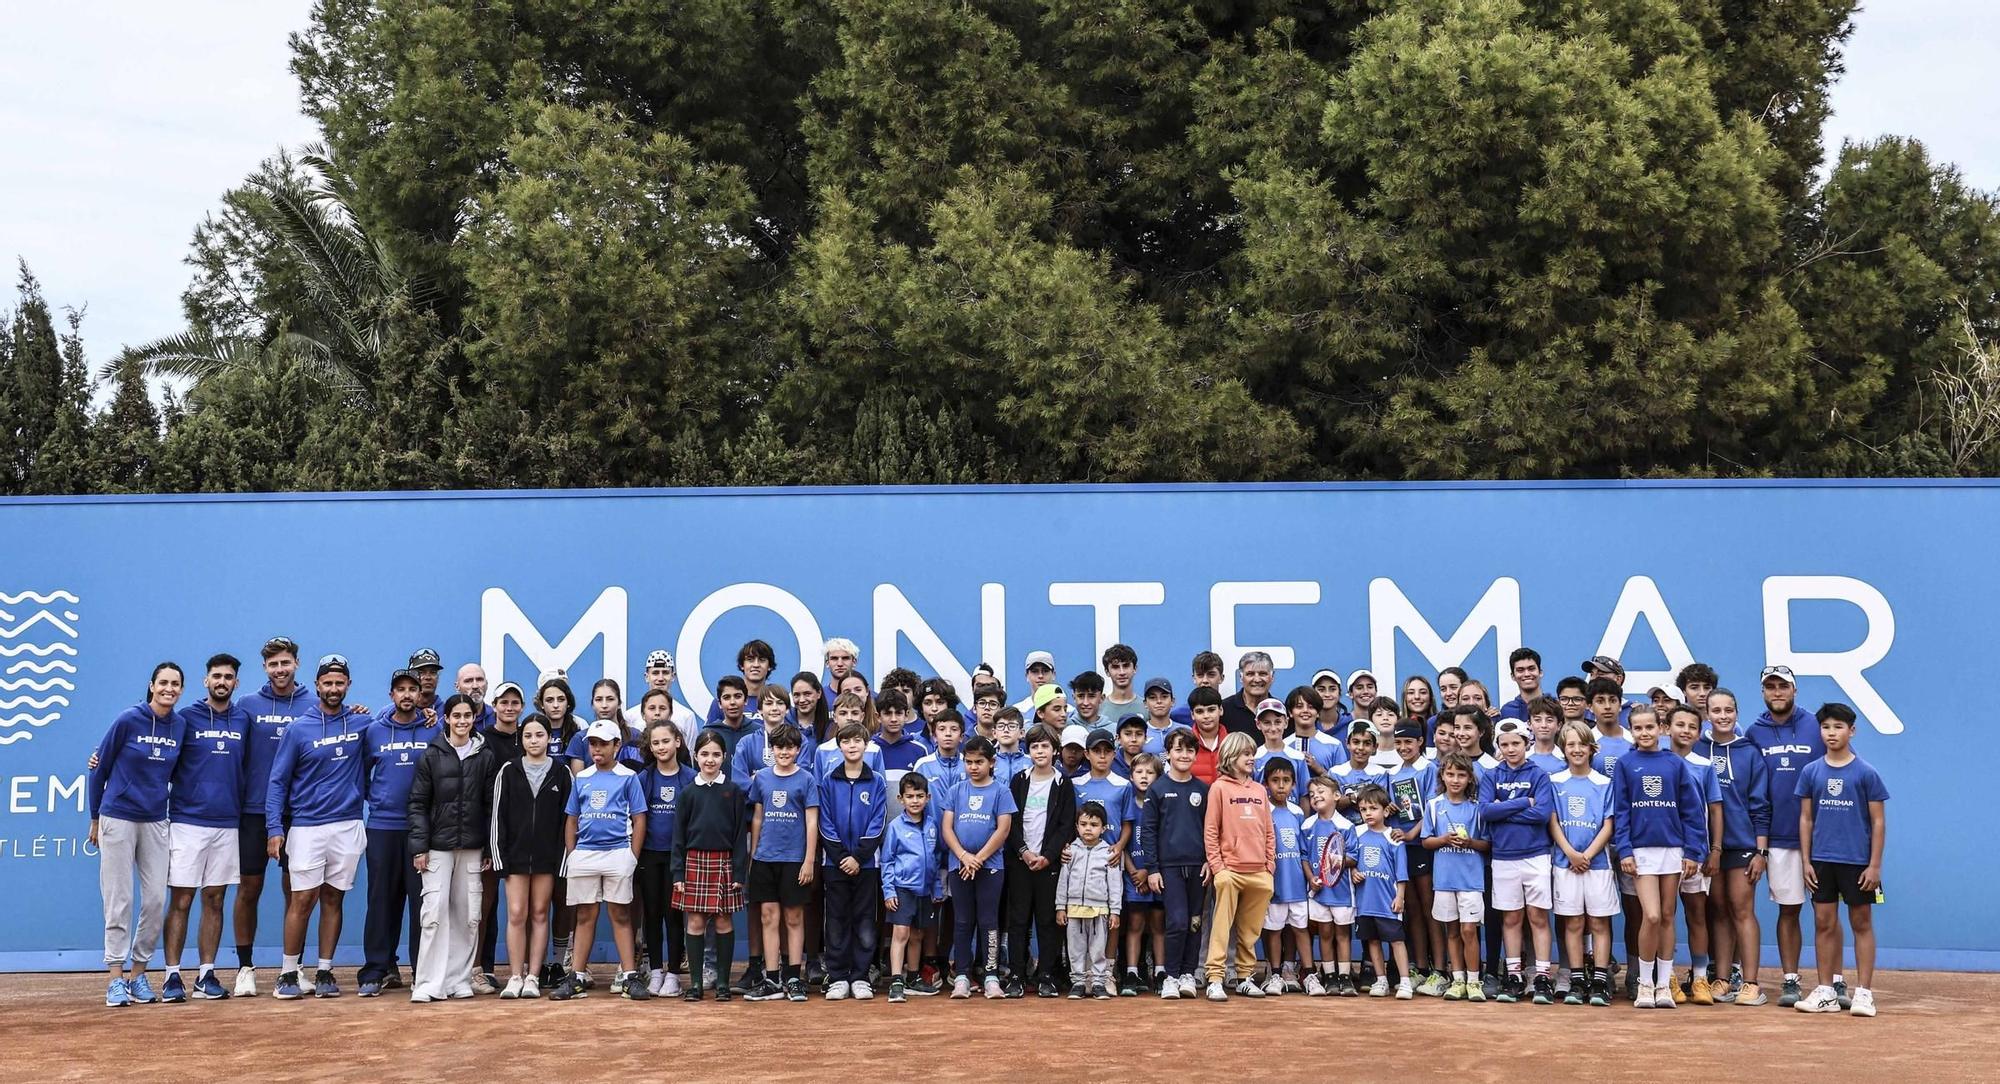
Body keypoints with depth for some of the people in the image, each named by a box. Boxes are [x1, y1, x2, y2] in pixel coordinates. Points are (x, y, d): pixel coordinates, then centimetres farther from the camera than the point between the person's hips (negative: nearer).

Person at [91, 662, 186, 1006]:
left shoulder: (181, 726, 2)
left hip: (156, 821, 4)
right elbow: (99, 768, -1)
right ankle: (116, 978, 4)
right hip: (118, 819, -4)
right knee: (119, 900, -2)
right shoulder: (128, 720, -9)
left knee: (156, 899, 1)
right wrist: (95, 819, 4)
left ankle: (138, 973, 13)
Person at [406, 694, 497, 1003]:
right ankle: (428, 983, -5)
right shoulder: (432, 756, 2)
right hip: (438, 846, -2)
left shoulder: (486, 757, 5)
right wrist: (419, 847, -8)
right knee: (434, 912, -8)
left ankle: (460, 979, 12)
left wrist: (490, 849, 2)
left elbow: (491, 806, 6)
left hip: (472, 848, 2)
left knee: (468, 916, 3)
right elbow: (418, 803, 0)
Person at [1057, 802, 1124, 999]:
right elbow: (1063, 880, 8)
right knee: (1076, 948, 6)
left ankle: (1099, 982, 13)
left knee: (1098, 948, 4)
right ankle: (1078, 981, 15)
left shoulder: (1108, 853, 0)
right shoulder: (1072, 851, 5)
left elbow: (1115, 884, 1)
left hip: (1099, 909, -2)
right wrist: (1060, 907, 5)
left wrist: (1115, 911, -2)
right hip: (1074, 908, 2)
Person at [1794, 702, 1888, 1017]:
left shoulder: (1866, 773, -3)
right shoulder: (1811, 772, 4)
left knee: (1862, 923, 5)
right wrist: (1805, 860, 3)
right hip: (1821, 861, 3)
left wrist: (1875, 865, -6)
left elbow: (1878, 821, -2)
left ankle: (1864, 992, 10)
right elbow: (1806, 818, 8)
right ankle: (1827, 991, 14)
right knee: (1824, 923, 6)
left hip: (1857, 861, -3)